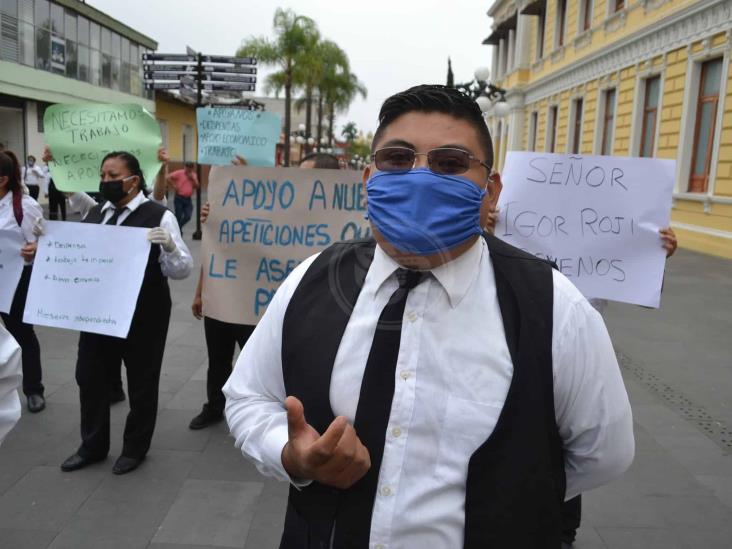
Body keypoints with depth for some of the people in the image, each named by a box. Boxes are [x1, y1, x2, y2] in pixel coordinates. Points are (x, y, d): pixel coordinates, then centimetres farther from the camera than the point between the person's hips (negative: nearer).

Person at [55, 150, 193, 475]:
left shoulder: (159, 216, -10)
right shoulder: (93, 214, 9)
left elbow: (182, 270, -14)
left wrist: (169, 245, -32)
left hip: (143, 317, -6)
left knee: (141, 383, 10)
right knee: (89, 377, 15)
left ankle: (135, 448, 31)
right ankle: (92, 446, 36)